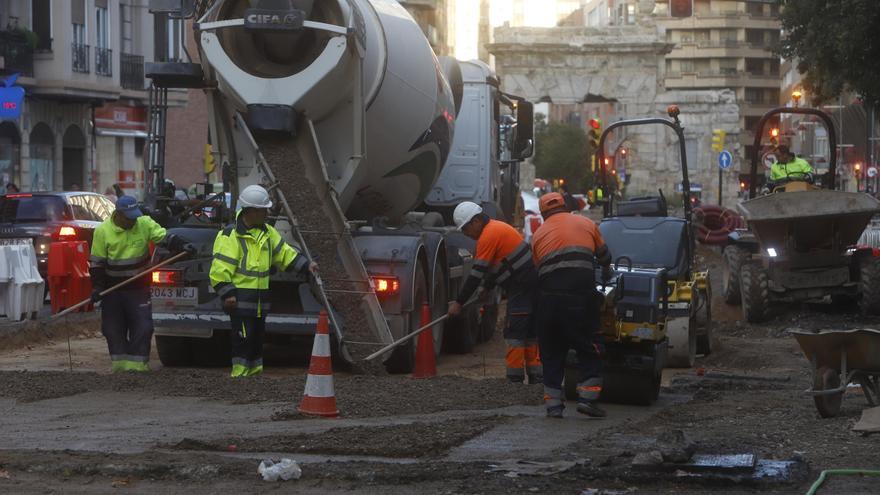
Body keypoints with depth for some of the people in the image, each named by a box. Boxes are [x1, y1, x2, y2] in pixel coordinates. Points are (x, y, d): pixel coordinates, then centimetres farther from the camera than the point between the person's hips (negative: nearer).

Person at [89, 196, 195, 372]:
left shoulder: (145, 223, -6)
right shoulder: (103, 231, -8)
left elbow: (165, 238, -5)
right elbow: (96, 262, -4)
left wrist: (182, 245, -24)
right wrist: (97, 287, -11)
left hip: (139, 287, 0)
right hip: (112, 290, 0)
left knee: (142, 326, -5)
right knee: (113, 328, 5)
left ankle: (137, 363, 1)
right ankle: (119, 362, 16)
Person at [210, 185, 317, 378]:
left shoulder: (267, 233, 13)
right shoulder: (230, 235, -13)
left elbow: (284, 253, 20)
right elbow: (219, 269, -15)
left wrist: (306, 265, 9)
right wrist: (227, 293, -21)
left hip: (259, 301, 8)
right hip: (240, 301, -8)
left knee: (257, 340, 15)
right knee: (243, 340, -9)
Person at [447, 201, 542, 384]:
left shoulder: (488, 236, -15)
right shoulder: (496, 227, 16)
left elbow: (476, 274, -16)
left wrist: (459, 303, -12)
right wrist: (487, 287, 25)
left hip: (521, 285, -10)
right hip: (533, 285, 10)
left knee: (514, 333, -8)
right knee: (530, 332, 13)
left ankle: (515, 377, -10)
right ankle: (536, 375, 15)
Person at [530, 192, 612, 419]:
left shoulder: (538, 234, 17)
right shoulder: (585, 224, 14)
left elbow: (537, 267, 16)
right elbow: (604, 254, 28)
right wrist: (607, 271, 48)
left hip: (548, 297, 2)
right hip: (581, 295, -2)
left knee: (552, 352, 11)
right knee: (589, 349, 7)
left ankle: (553, 404, 9)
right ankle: (587, 397, -3)